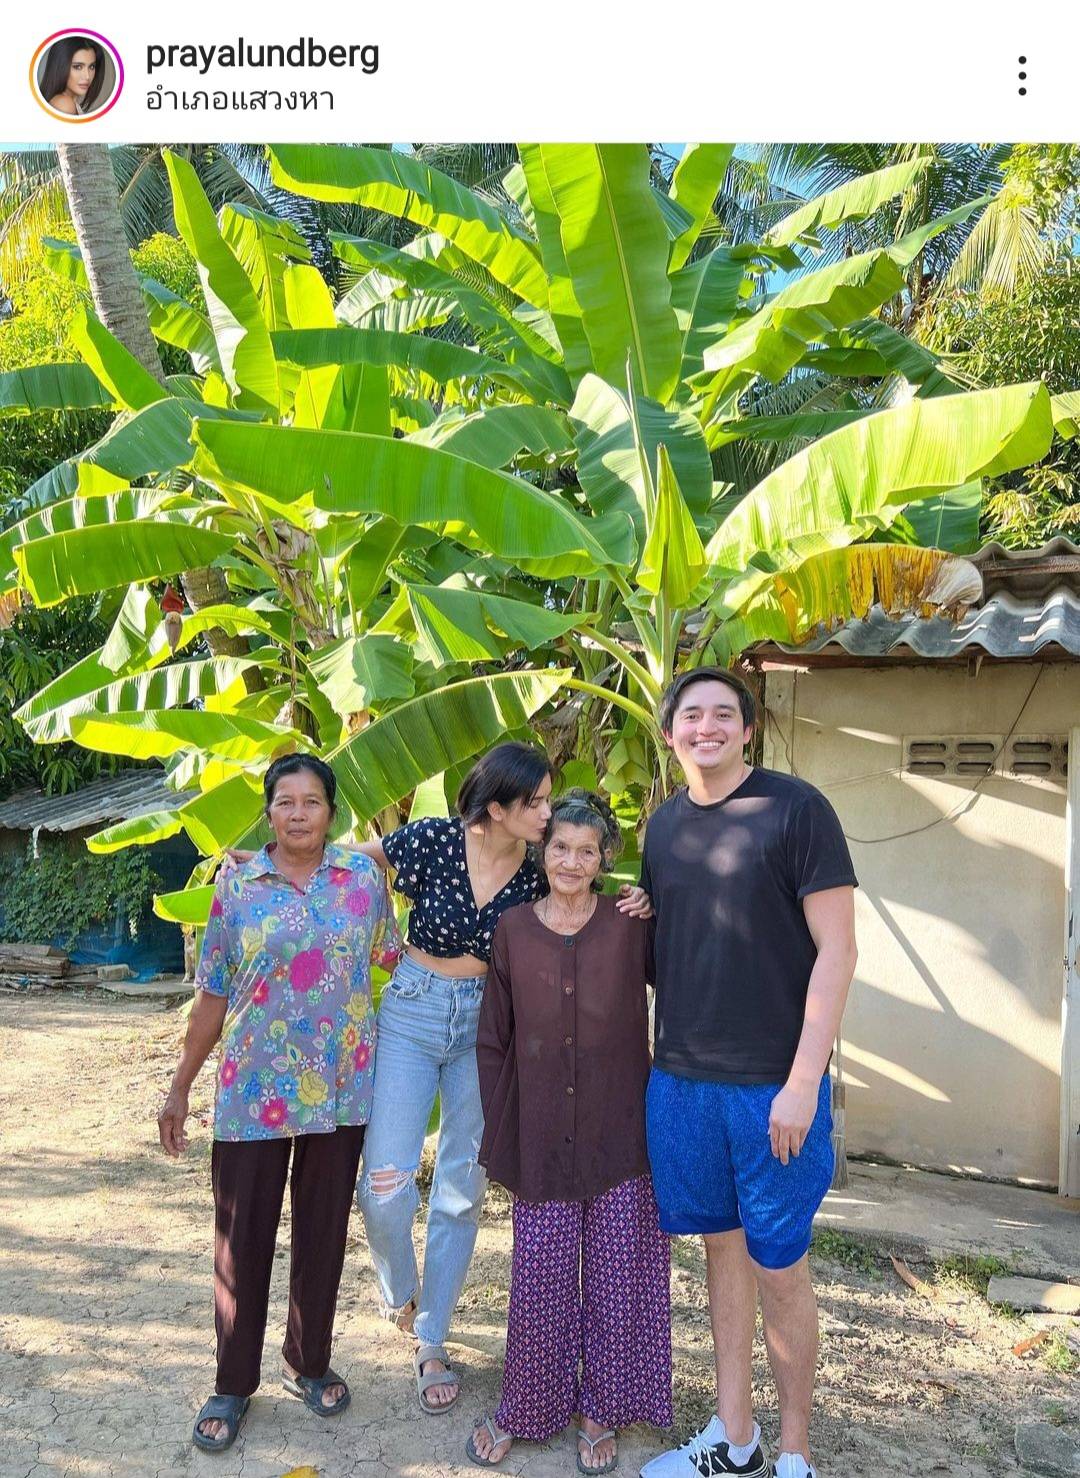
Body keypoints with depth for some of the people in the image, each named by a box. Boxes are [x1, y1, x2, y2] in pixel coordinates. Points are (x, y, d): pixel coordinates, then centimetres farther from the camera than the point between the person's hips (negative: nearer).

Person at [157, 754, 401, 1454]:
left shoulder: (363, 874, -1)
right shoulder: (238, 886, -1)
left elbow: (392, 957, 8)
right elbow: (213, 995, 3)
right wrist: (181, 1087, 6)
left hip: (341, 1089, 1)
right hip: (253, 1091, 0)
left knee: (323, 1232, 14)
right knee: (243, 1237, 8)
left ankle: (311, 1362, 35)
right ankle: (234, 1383, 27)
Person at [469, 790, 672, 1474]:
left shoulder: (631, 924, -3)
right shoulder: (515, 929, 1)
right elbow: (494, 1039, 5)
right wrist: (499, 1131, 3)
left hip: (619, 1131, -1)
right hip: (542, 1131, 1)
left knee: (617, 1275, 9)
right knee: (539, 1275, 8)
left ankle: (602, 1412, 31)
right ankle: (523, 1409, 31)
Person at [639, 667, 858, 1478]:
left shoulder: (796, 807, -10)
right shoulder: (664, 824, 6)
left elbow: (836, 949, -12)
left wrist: (803, 1083, -14)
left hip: (774, 1085, -5)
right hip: (682, 1079, 5)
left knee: (778, 1268, 7)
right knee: (722, 1250, 16)